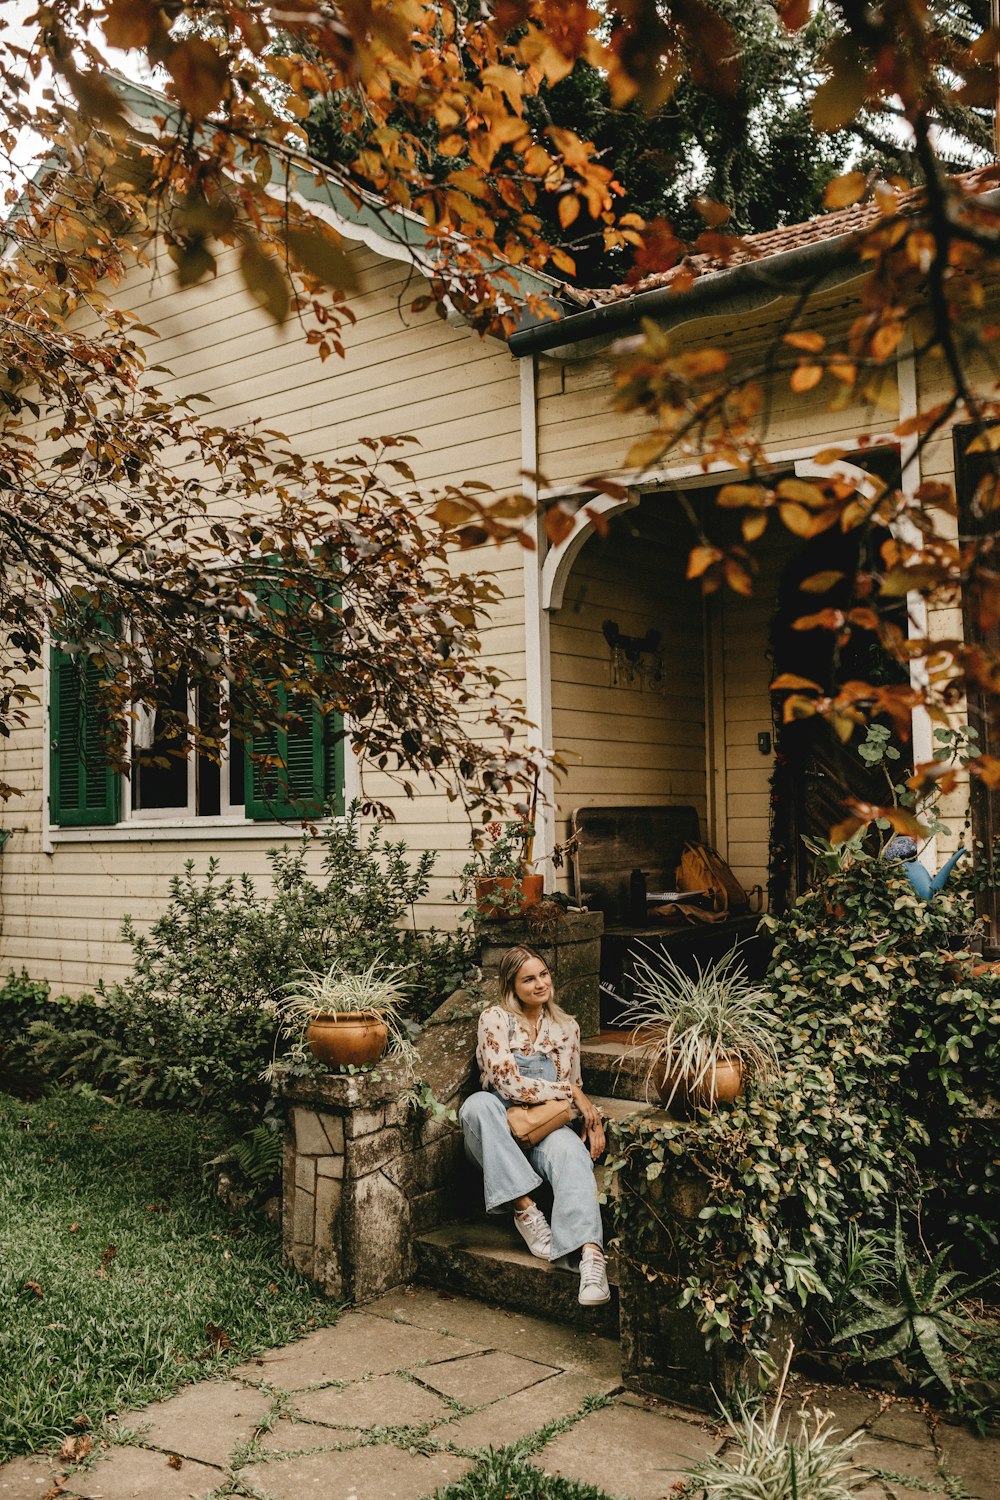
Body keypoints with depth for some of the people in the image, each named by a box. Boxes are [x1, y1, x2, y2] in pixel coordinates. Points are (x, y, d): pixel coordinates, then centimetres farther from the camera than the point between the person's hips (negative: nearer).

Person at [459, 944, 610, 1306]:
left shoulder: (566, 1027, 13)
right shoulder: (494, 1019, -2)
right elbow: (509, 1084, -13)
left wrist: (593, 1120, 1)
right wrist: (569, 1092, -12)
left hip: (549, 1128, 2)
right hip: (501, 1130, -1)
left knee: (569, 1149, -35)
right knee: (478, 1104, -36)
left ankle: (591, 1253, -55)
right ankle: (525, 1208, -34)